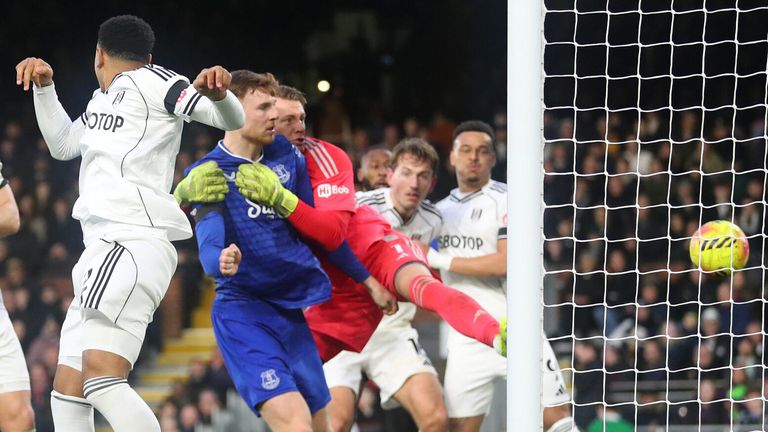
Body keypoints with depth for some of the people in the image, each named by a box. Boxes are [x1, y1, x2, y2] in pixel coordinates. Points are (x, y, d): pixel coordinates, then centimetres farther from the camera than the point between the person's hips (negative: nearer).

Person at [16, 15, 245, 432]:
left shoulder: (149, 82, -2)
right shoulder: (102, 100, 24)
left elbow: (232, 119, -11)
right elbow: (62, 144, 40)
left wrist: (218, 93, -34)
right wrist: (43, 86, 28)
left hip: (132, 244, -10)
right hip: (103, 249, 10)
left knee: (101, 377, -27)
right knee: (67, 390, 9)